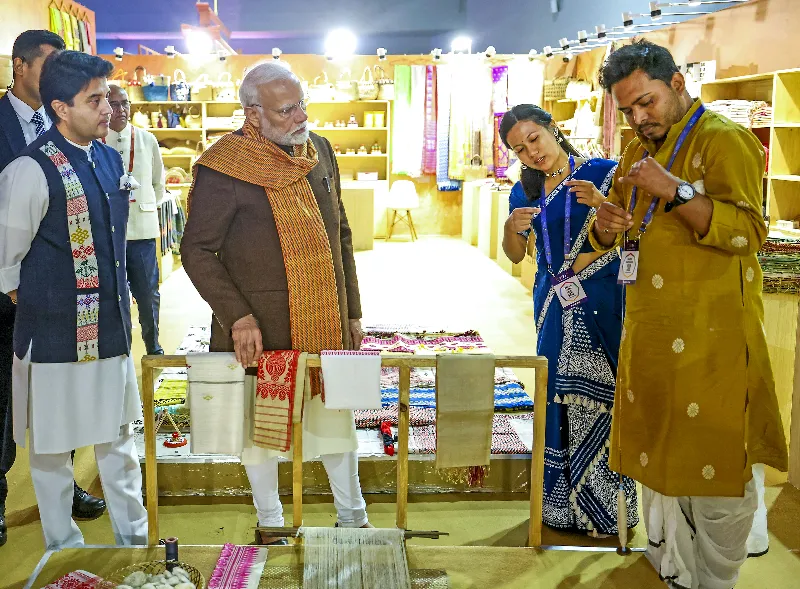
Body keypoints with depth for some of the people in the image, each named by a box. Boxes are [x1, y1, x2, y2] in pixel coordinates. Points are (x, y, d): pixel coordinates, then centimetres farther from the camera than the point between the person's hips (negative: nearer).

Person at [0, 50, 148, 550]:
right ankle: (65, 554, 27)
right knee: (54, 449, 10)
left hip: (111, 329, 7)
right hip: (57, 338, -6)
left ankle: (135, 541, 32)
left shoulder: (111, 159, 5)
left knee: (119, 437, 17)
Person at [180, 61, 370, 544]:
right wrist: (237, 316, -18)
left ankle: (353, 517, 33)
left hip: (326, 324, 4)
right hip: (260, 332, -4)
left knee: (337, 421, 14)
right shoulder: (222, 169, -13)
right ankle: (270, 523, 33)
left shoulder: (320, 152, 5)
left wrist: (353, 311, 11)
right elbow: (197, 251, -9)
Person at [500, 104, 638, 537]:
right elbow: (514, 256, 16)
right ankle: (563, 503, 18)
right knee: (558, 395, 5)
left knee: (595, 395, -5)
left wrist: (600, 203, -26)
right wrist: (512, 229, -5)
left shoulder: (602, 173, -5)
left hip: (601, 302, -4)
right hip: (553, 306, 5)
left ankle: (602, 505, 9)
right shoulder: (525, 191, 10)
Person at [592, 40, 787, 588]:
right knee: (658, 462, 14)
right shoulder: (639, 153, 16)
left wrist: (673, 190, -26)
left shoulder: (724, 140, -8)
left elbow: (748, 232, -18)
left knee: (714, 470, 0)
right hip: (649, 337, 8)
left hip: (710, 338, -7)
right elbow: (612, 236, 23)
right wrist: (607, 227, 0)